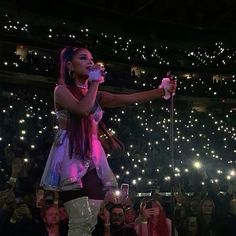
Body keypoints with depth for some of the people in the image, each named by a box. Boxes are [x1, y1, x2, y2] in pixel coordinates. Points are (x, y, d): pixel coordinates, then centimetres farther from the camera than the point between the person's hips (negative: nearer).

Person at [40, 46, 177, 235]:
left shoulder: (97, 96, 18)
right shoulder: (62, 90, 3)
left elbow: (129, 98, 4)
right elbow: (83, 109, -18)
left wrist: (163, 91, -6)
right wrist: (95, 82, -6)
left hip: (92, 159, 6)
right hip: (72, 158, -6)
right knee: (82, 221, -16)